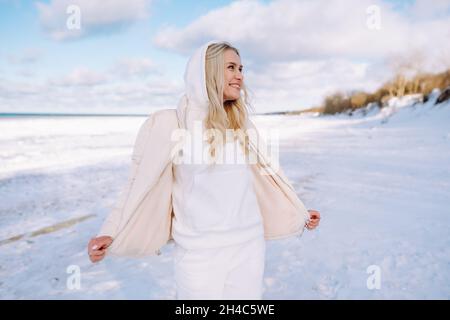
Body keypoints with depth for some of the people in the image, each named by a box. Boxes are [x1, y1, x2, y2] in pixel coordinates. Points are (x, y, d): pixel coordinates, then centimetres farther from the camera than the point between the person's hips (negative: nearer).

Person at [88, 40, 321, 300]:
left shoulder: (243, 125, 5)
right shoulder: (169, 123, -9)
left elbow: (267, 173, 13)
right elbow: (143, 185, -6)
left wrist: (299, 214, 18)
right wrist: (111, 233, -13)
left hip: (249, 245, 5)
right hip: (200, 252, -4)